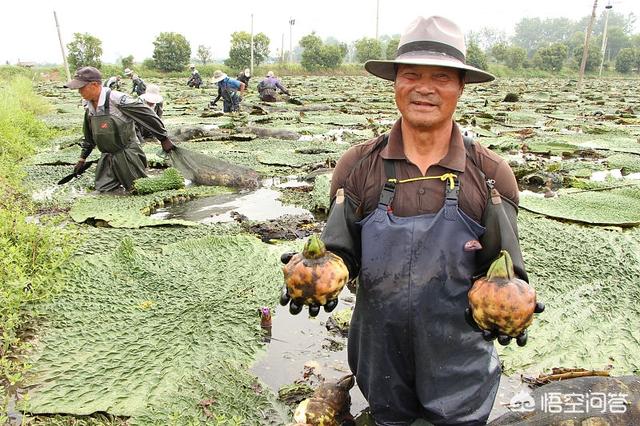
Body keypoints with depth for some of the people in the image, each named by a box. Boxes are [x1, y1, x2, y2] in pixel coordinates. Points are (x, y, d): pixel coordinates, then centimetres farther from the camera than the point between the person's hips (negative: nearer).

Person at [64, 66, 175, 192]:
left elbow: (147, 115, -16)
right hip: (107, 159, 7)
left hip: (128, 157, -7)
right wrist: (82, 158, 23)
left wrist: (164, 139, -13)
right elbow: (89, 136, 19)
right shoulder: (89, 106, 4)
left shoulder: (117, 99, -20)